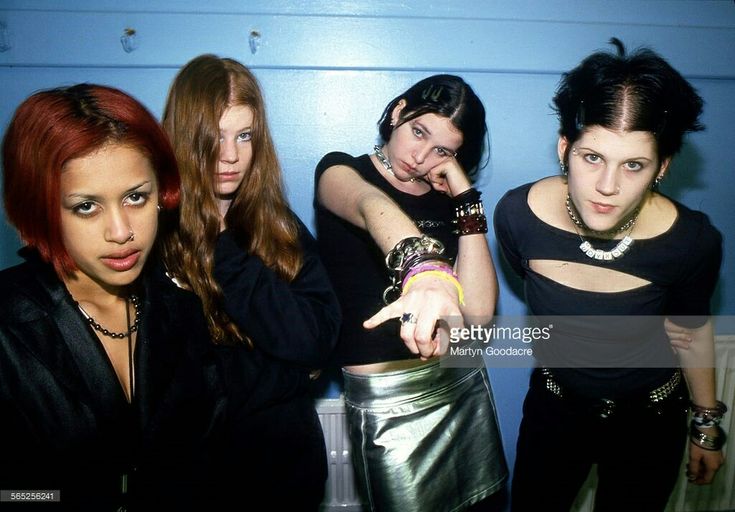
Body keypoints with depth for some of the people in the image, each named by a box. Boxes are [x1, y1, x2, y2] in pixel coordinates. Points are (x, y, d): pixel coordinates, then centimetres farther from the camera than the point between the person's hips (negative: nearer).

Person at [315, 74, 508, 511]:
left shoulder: (447, 201, 6)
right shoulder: (339, 170, -5)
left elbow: (479, 311, -7)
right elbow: (373, 205, -32)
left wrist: (466, 197, -9)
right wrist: (426, 270, -53)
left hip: (463, 386, 5)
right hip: (384, 395, -4)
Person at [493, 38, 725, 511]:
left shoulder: (692, 241, -28)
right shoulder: (518, 215, -25)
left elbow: (692, 328, -7)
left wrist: (707, 425, 7)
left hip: (649, 419, -1)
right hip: (553, 406, 2)